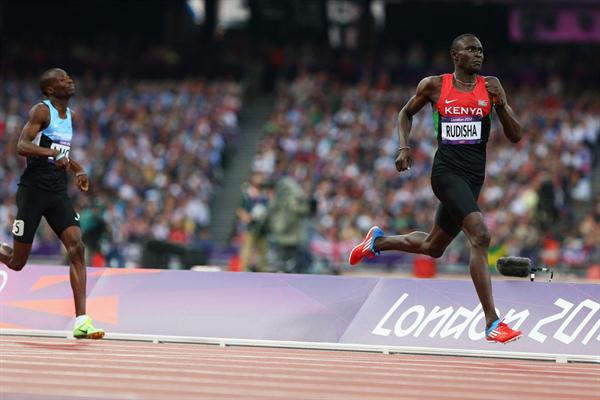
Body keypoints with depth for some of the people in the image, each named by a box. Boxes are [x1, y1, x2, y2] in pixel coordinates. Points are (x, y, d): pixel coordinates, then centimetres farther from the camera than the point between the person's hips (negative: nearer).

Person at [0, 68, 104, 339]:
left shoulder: (70, 115, 15)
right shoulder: (41, 111, -9)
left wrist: (78, 170, 13)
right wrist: (53, 153, -35)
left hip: (58, 194, 6)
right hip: (33, 191, -6)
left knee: (76, 248, -14)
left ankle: (81, 322, -18)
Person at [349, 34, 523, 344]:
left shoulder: (490, 87, 5)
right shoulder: (434, 86, 0)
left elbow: (516, 136, 3)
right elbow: (406, 113, 18)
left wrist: (501, 104, -14)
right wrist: (404, 147, 3)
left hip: (474, 177, 5)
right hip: (447, 170, -5)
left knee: (432, 247, 19)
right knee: (480, 236, -24)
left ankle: (378, 241, 49)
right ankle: (492, 324, -26)